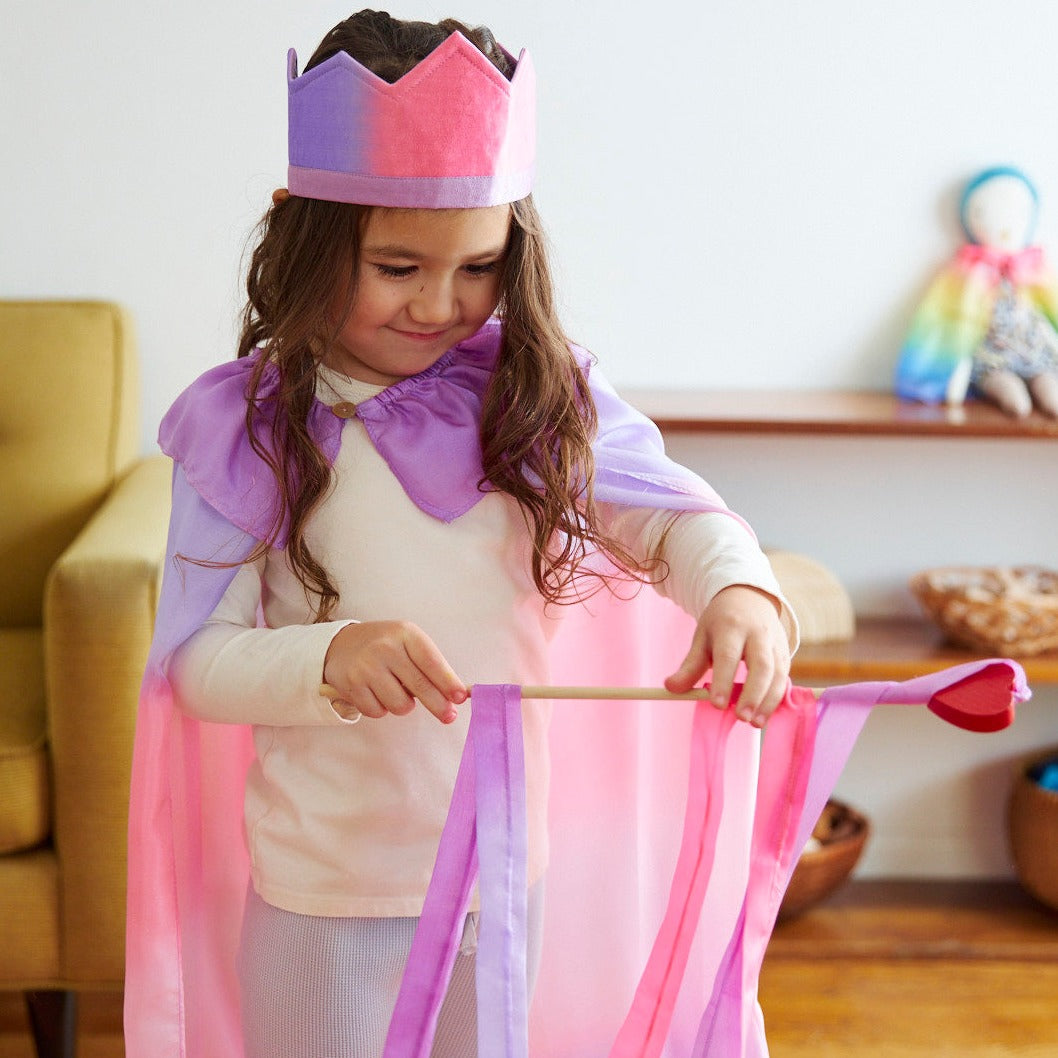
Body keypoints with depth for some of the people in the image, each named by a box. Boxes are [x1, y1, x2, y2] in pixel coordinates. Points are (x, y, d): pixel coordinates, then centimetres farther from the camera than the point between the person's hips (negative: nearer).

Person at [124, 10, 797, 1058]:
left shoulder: (536, 399, -5)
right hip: (321, 888, -2)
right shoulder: (243, 424, -12)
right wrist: (329, 657, -34)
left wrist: (739, 588, -32)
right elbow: (197, 662, -14)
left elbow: (672, 512, -9)